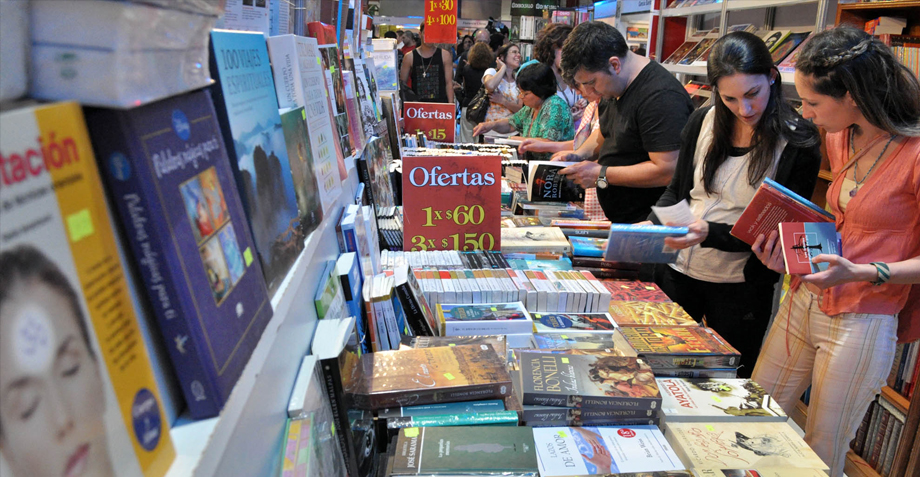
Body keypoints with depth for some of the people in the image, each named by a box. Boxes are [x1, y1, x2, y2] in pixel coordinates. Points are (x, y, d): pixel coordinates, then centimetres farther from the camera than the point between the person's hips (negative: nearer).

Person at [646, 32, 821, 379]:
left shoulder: (798, 144, -12)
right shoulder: (704, 122, -1)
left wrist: (711, 233, -28)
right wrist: (652, 224, -13)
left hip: (740, 287, -3)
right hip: (679, 270, 4)